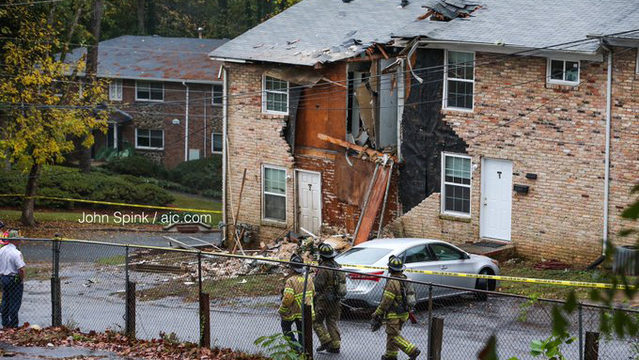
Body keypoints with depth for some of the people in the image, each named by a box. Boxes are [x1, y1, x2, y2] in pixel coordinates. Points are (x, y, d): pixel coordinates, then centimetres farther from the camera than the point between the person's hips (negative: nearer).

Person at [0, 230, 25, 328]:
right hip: (14, 279, -8)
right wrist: (22, 280, -8)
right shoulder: (16, 253, -20)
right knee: (15, 303, 1)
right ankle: (13, 325, 3)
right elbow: (21, 269, -24)